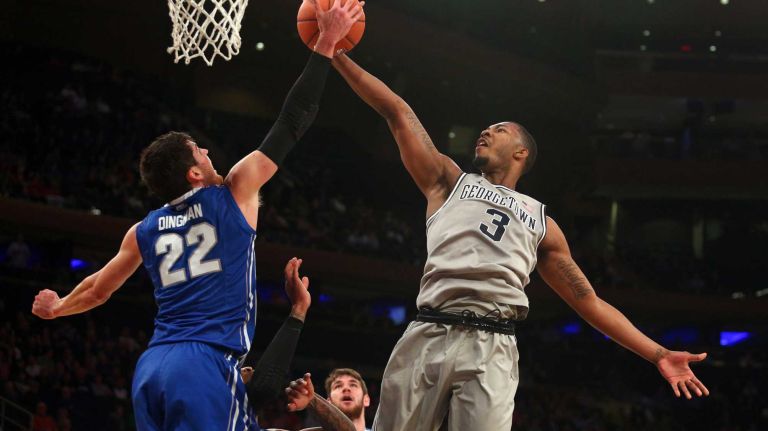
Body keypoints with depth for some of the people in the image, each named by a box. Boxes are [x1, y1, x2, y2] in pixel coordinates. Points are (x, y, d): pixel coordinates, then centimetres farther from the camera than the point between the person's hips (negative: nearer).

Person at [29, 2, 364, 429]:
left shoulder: (144, 232, 17)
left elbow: (98, 290, 30)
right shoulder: (234, 194, 4)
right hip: (207, 363, -6)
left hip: (152, 367, 6)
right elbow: (290, 126, 6)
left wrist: (57, 308, 52)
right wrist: (326, 45, 13)